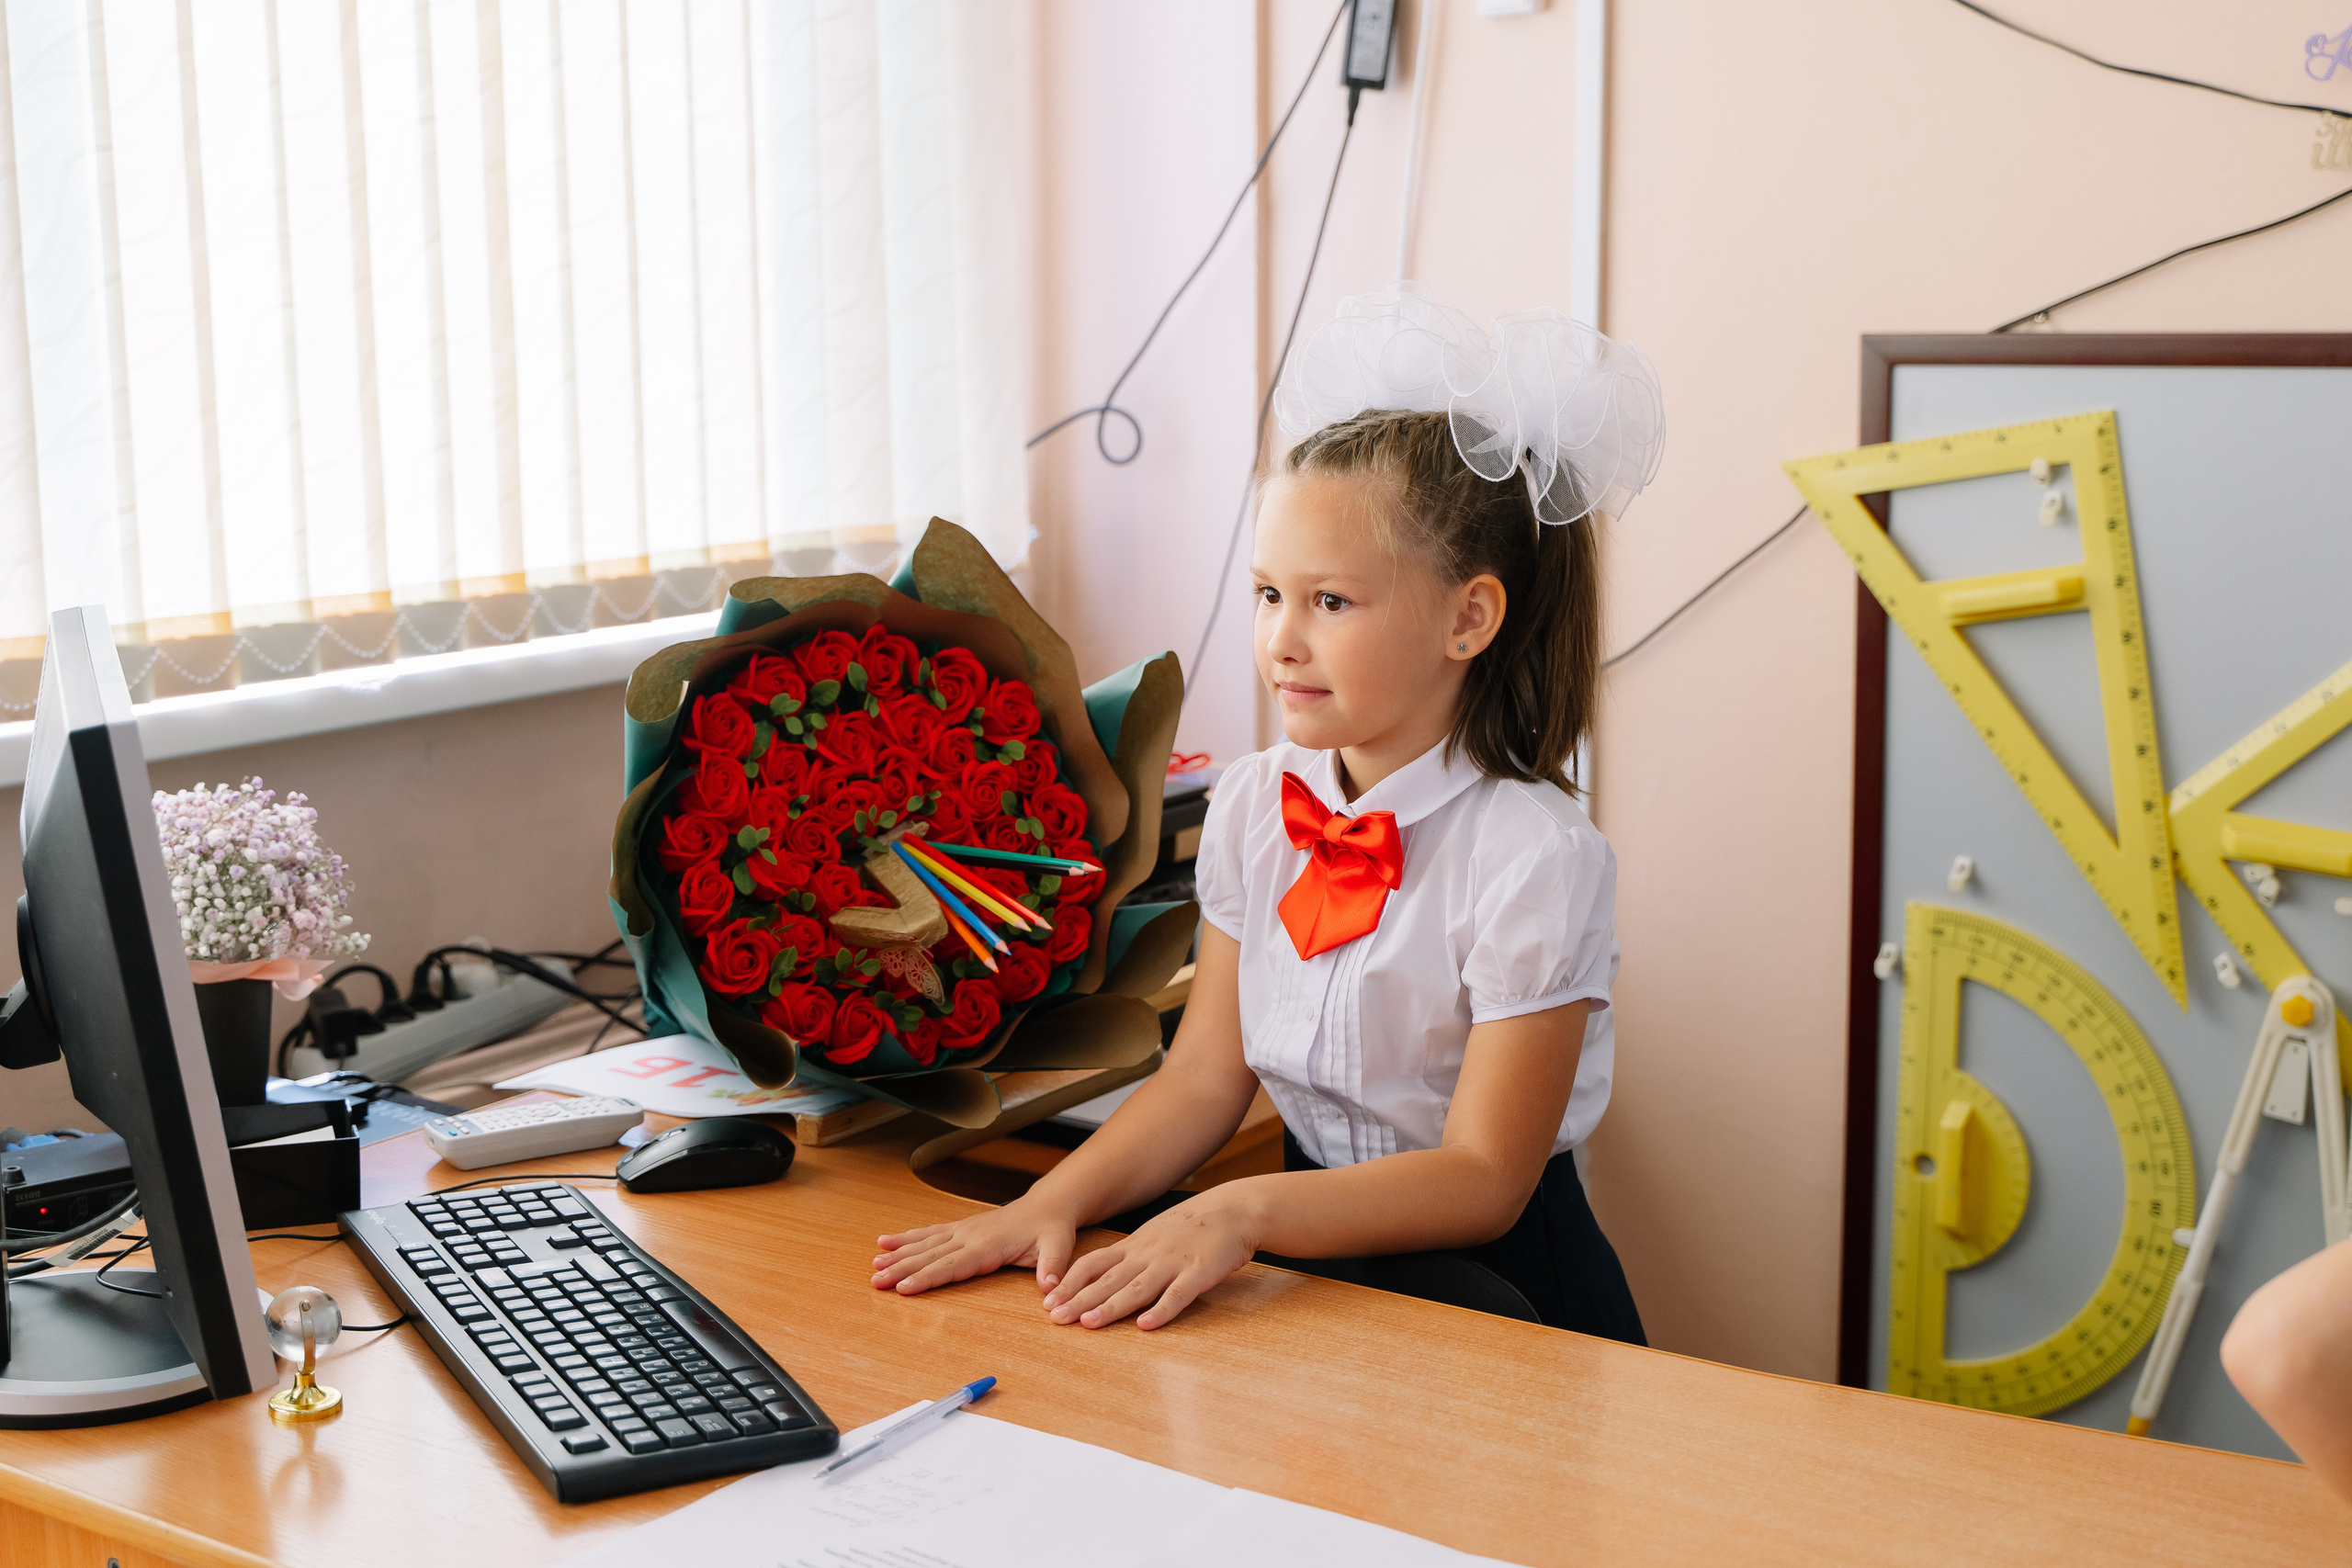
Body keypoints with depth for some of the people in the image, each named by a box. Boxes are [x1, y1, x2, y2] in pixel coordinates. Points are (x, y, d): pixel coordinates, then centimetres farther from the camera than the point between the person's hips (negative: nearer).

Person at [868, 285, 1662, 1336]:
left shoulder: (1535, 857, -17)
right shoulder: (1253, 805, 2)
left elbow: (1481, 1177, -17)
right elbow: (1207, 1075, 4)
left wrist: (1242, 1213, -30)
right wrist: (1054, 1202, -14)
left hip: (1500, 1288, -4)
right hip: (1314, 1254, 5)